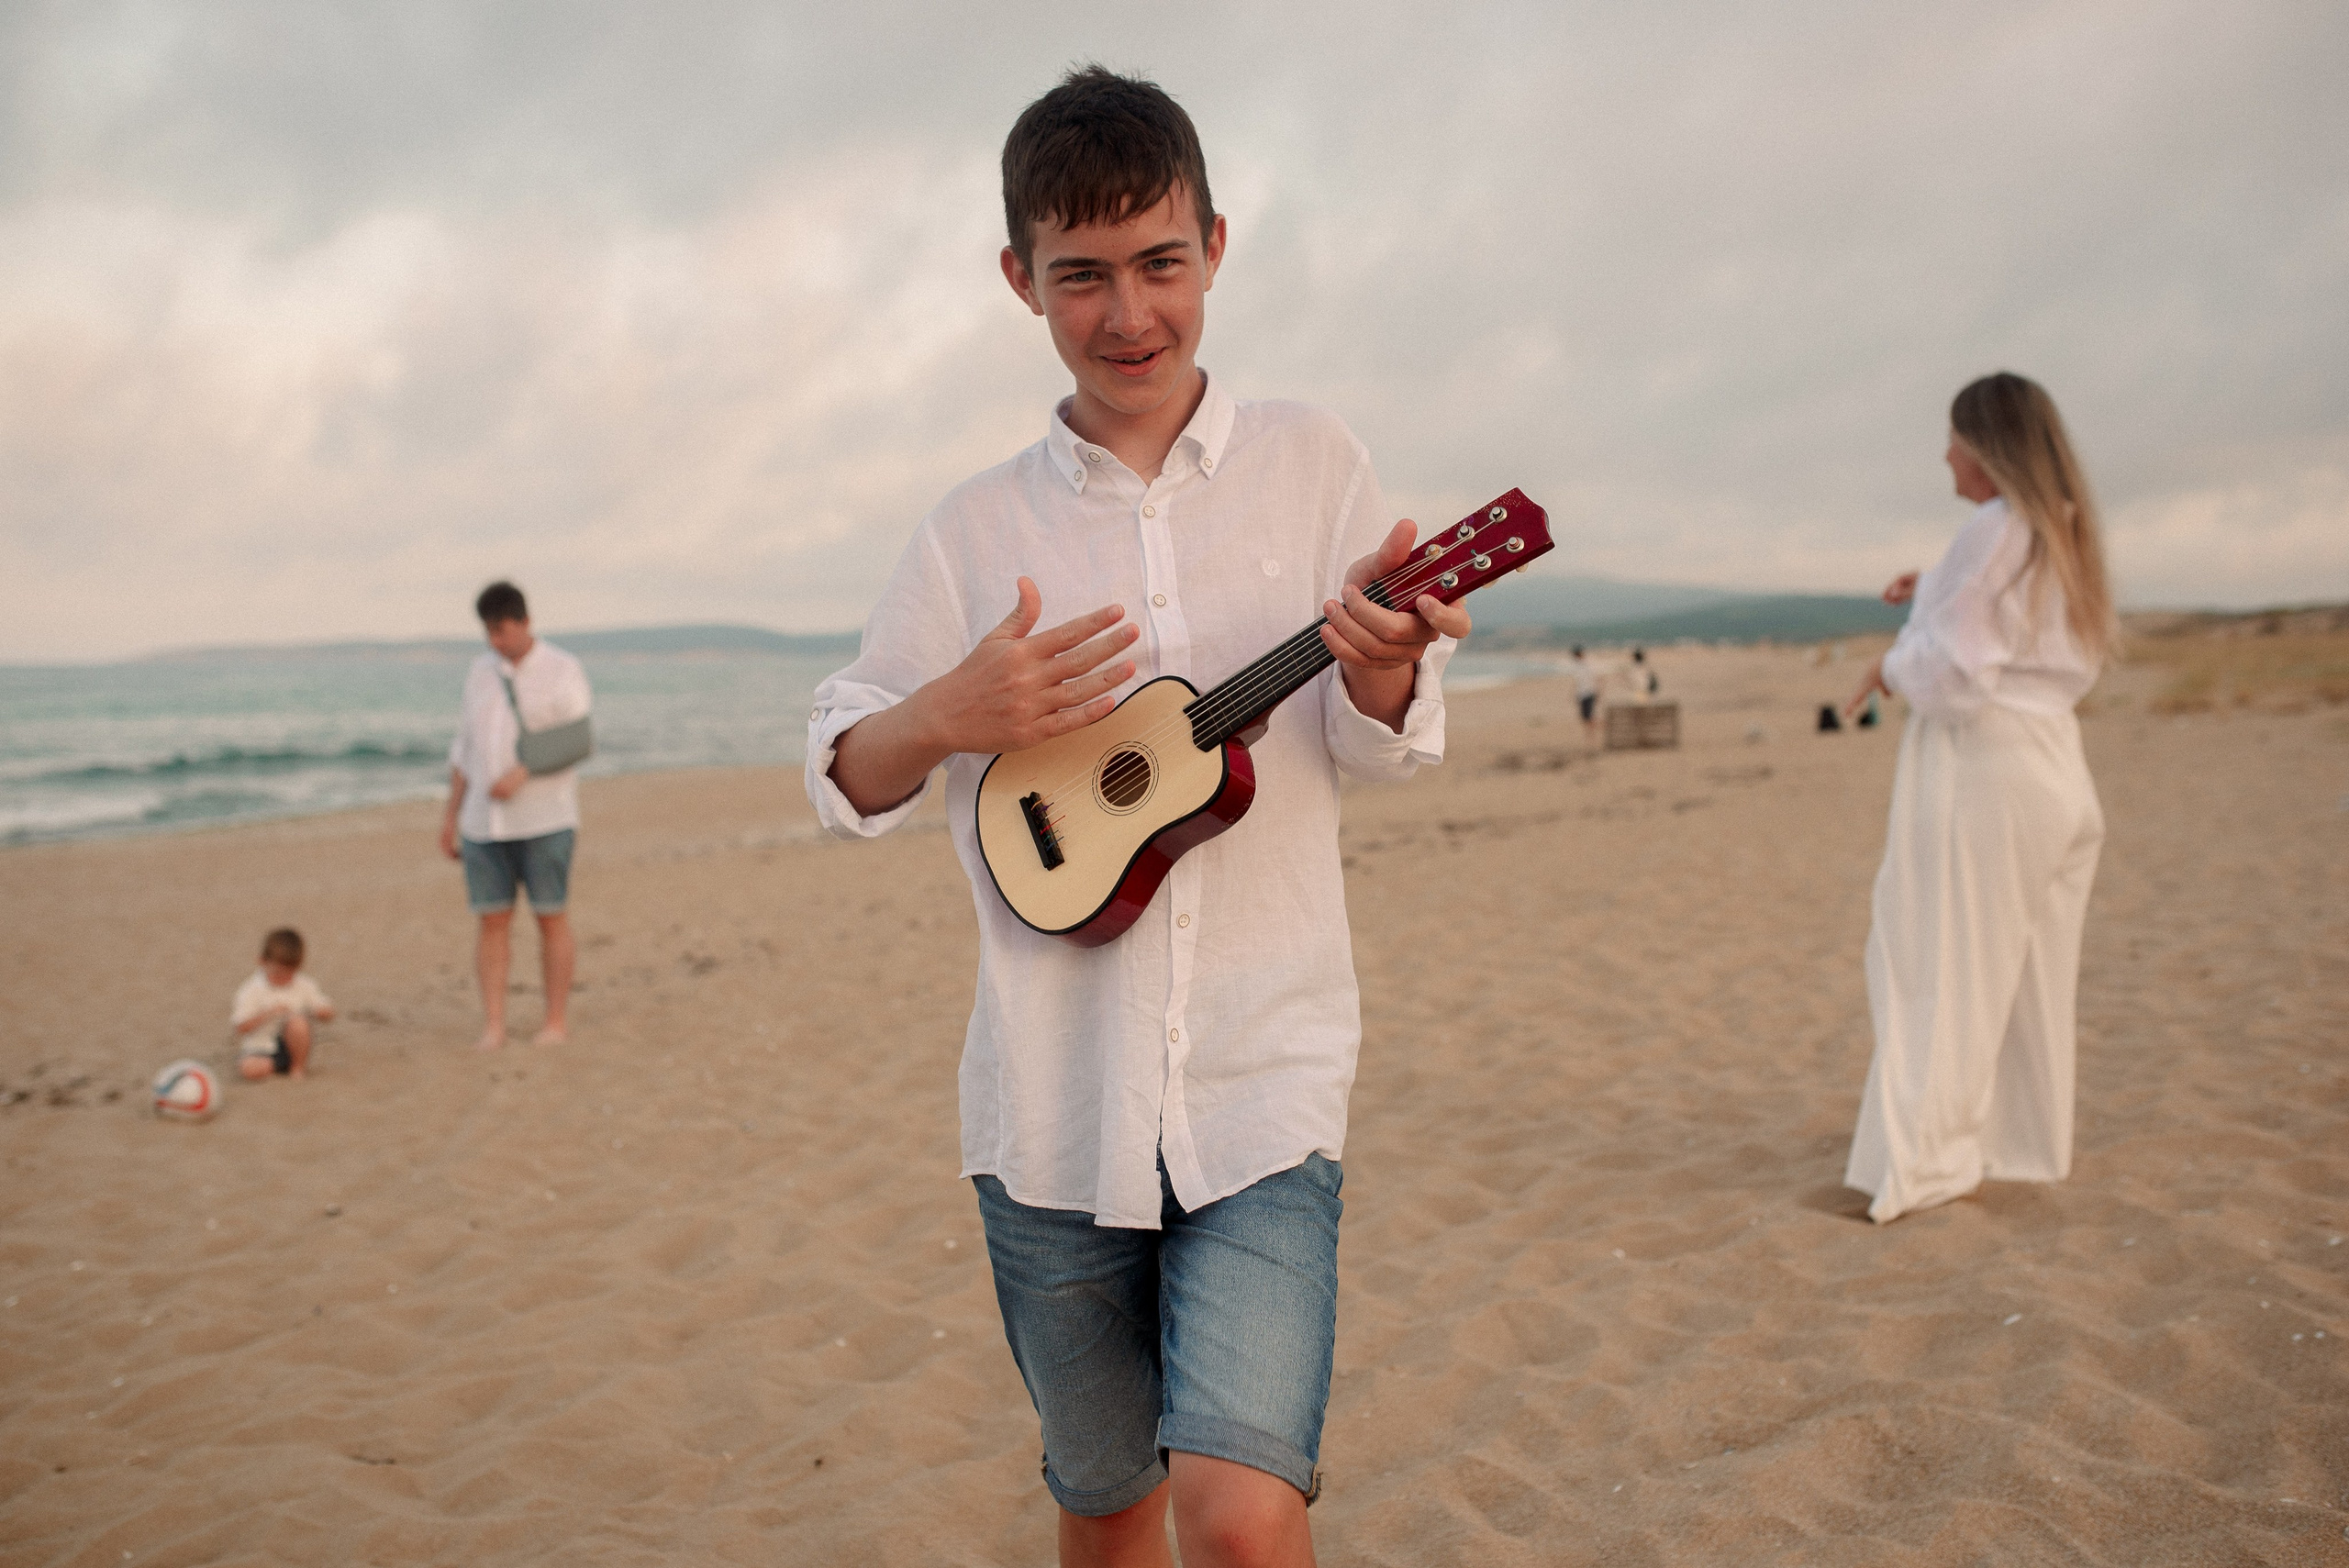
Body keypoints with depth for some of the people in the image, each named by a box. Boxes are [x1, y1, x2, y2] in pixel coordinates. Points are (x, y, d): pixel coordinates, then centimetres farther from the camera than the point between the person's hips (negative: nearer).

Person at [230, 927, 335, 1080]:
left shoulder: (304, 985, -1)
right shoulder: (252, 989, -9)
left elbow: (329, 1015, 1)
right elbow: (240, 1028, -15)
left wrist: (321, 1012, -23)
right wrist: (267, 1014, -29)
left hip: (289, 1045, 1)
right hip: (259, 1048, -1)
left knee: (297, 1021, -30)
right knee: (251, 1068, -33)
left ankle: (298, 1067, -5)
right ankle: (274, 1067, 5)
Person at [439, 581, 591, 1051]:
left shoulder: (562, 670, -1)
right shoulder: (481, 672, 14)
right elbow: (465, 747, 17)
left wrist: (520, 774, -21)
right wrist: (451, 813, 14)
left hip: (544, 818, -4)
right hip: (483, 821, 4)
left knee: (552, 919, 0)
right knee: (491, 921, 1)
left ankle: (557, 1022, 8)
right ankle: (493, 1026, 4)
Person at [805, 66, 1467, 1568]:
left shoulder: (1310, 460, 2)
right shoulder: (980, 528, 5)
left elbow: (1377, 749, 2)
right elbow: (845, 776, 7)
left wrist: (1382, 665, -21)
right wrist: (945, 719, -14)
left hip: (1261, 1078, -2)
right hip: (1053, 1095, 2)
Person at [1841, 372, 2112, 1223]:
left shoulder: (1994, 530, -14)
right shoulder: (2066, 533, 13)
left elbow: (1955, 670, -19)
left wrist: (1889, 666, -2)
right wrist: (1936, 596, 17)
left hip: (1981, 768, -9)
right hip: (2053, 763, 9)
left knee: (1944, 966, -5)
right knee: (2031, 967, 16)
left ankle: (1926, 1161, -5)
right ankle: (2027, 1141, 26)